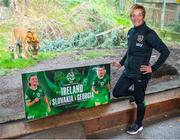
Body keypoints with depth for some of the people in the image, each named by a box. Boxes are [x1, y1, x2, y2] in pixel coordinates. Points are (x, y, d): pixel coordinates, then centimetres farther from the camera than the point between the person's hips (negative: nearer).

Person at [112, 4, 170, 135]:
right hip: (128, 71, 7)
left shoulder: (149, 33, -17)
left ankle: (138, 125, 32)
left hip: (141, 74, -6)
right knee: (116, 93, 11)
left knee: (139, 101, 9)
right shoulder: (131, 32, 4)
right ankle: (135, 94, 39)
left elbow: (165, 51, -17)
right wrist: (121, 63, 18)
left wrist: (153, 68, -17)